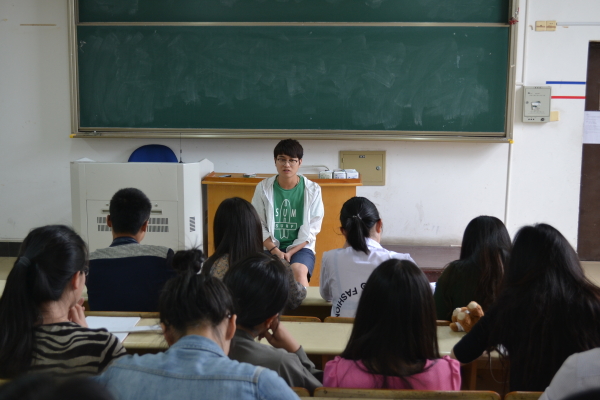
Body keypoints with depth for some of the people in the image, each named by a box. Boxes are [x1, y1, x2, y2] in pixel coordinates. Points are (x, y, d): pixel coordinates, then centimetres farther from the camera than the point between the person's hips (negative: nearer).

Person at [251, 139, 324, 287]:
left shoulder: (313, 190, -2)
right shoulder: (263, 188, 0)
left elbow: (311, 228, -3)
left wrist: (290, 252, -13)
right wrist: (275, 250, -12)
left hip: (301, 247, 0)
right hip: (271, 247, 1)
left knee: (298, 270, -32)